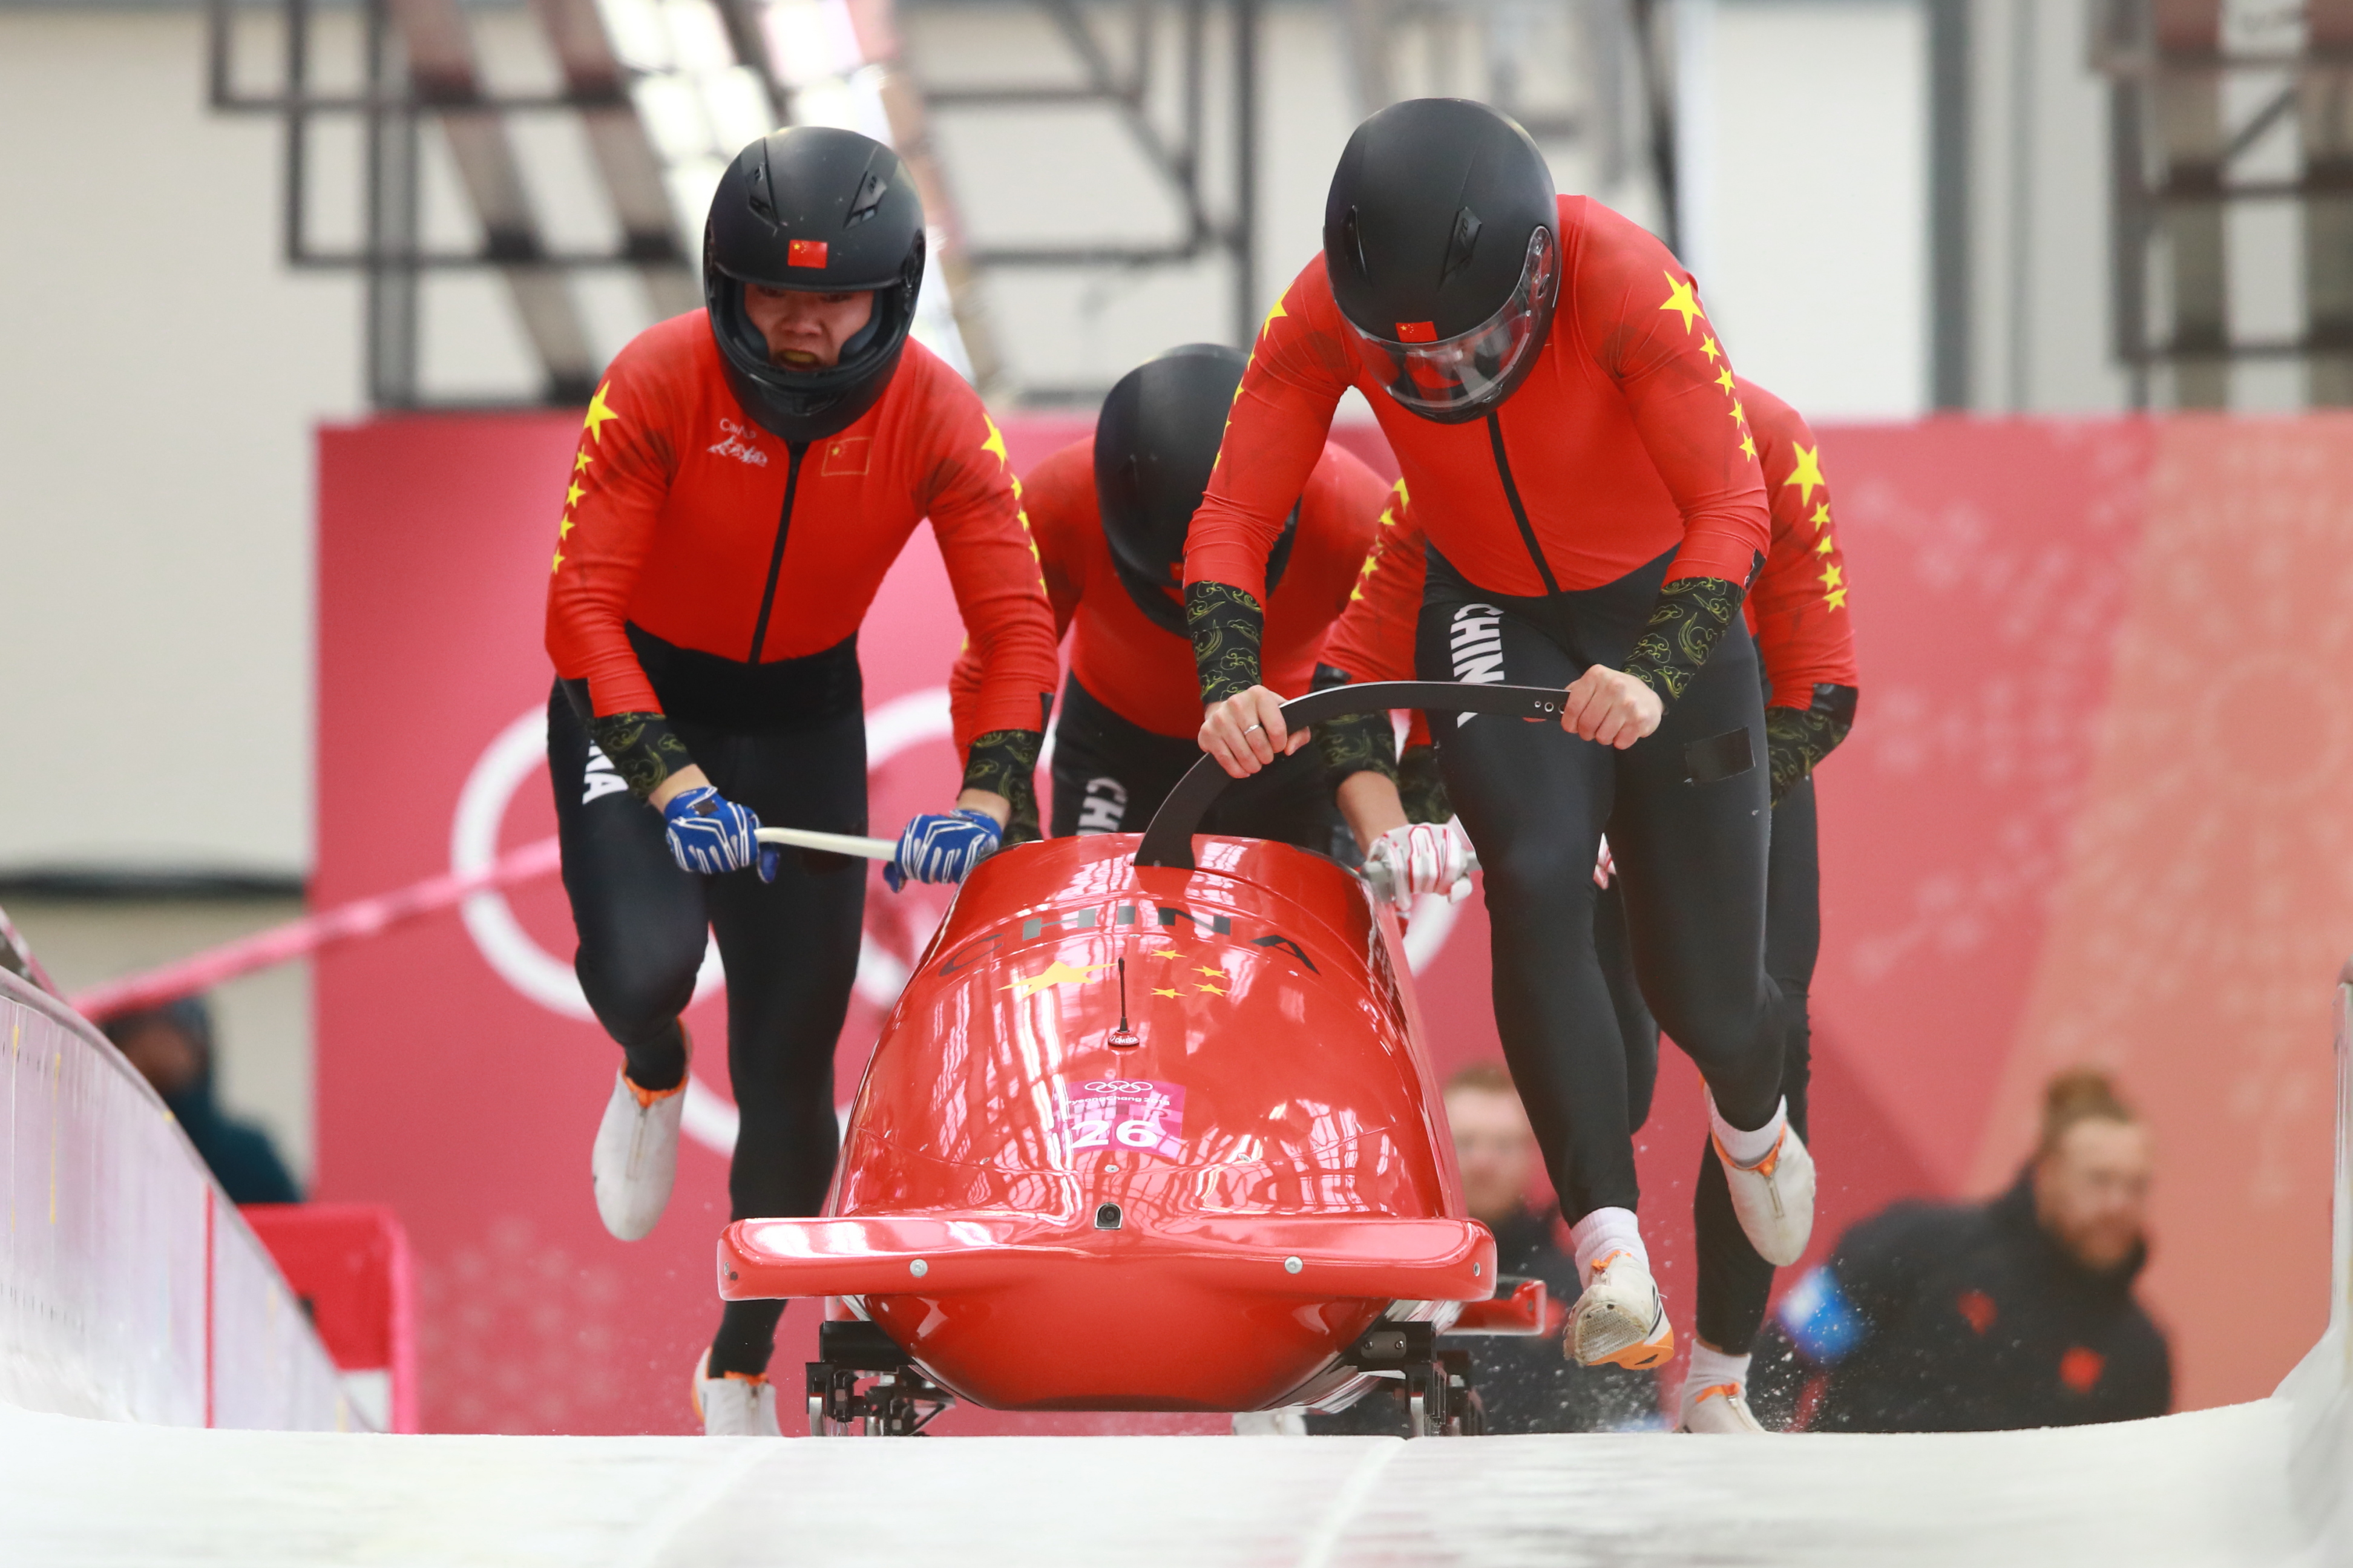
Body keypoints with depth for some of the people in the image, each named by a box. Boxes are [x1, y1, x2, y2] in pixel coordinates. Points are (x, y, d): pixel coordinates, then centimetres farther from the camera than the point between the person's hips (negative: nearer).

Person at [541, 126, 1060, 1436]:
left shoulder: (936, 418, -18)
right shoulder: (659, 384, -25)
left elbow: (1019, 626, -18)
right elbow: (583, 606, -26)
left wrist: (989, 796, -34)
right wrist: (670, 782, -38)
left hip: (804, 713, 3)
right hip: (636, 698, -2)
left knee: (793, 1069, 3)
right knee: (644, 966, -29)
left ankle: (744, 1367, 22)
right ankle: (653, 1076, 11)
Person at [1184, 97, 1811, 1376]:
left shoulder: (1624, 285, -33)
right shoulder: (1325, 314, -24)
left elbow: (1731, 508, -33)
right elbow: (1231, 520, -19)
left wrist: (1656, 677, -49)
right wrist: (1230, 683, -38)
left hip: (1663, 613, -1)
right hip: (1491, 620, 1)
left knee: (1702, 985, 2)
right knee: (1536, 873, -28)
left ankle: (1753, 1115, 42)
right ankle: (1610, 1253, -31)